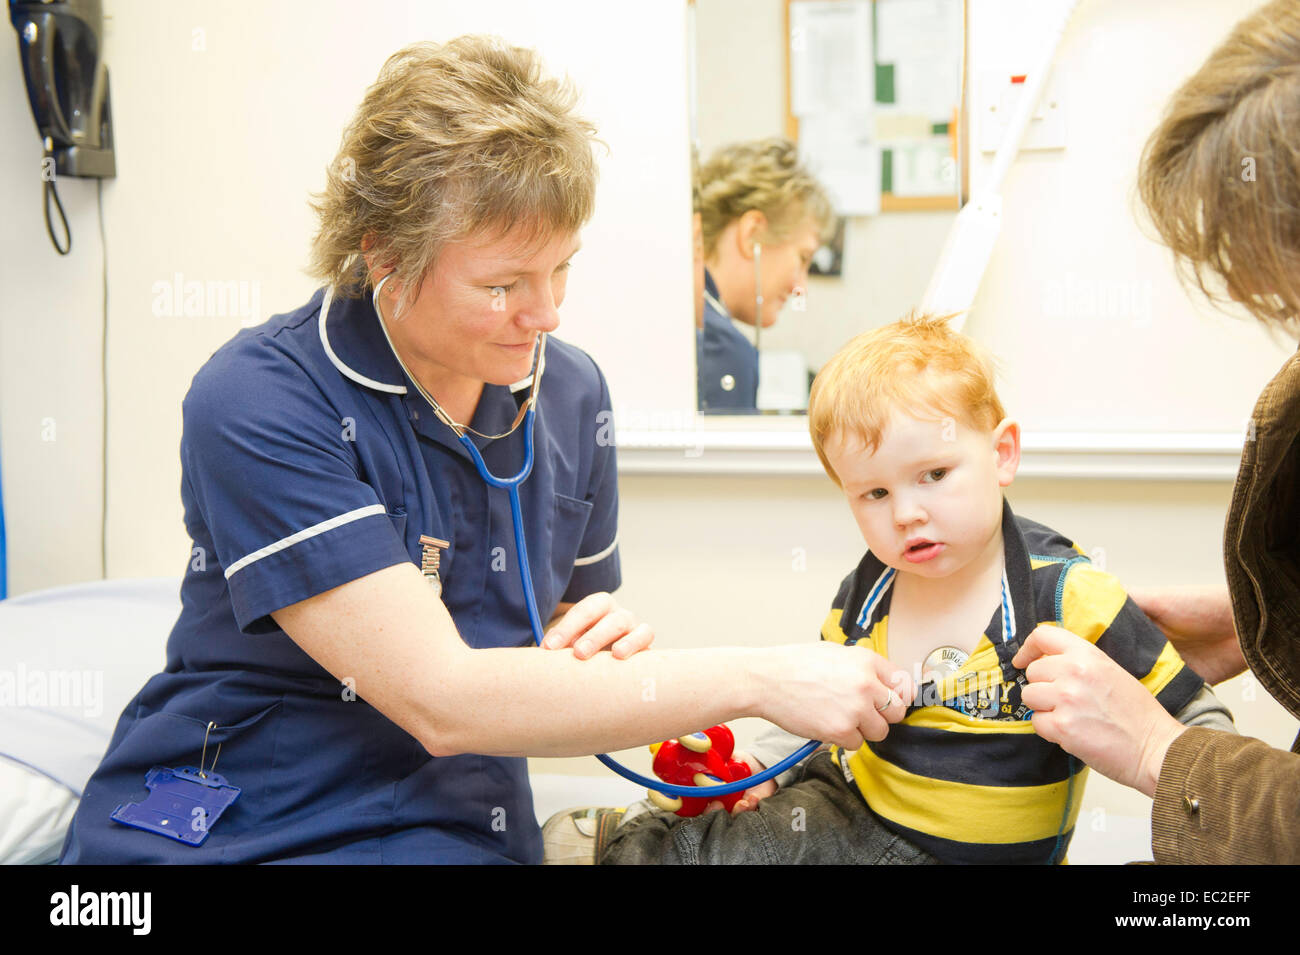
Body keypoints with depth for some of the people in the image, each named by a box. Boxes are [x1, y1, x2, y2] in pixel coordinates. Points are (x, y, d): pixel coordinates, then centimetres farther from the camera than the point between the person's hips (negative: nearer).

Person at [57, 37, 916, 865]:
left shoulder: (572, 391, 5)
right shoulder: (258, 404, -16)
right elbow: (441, 699, -21)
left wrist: (610, 642, -6)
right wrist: (756, 679, -19)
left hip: (460, 832, 6)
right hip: (228, 832, -6)